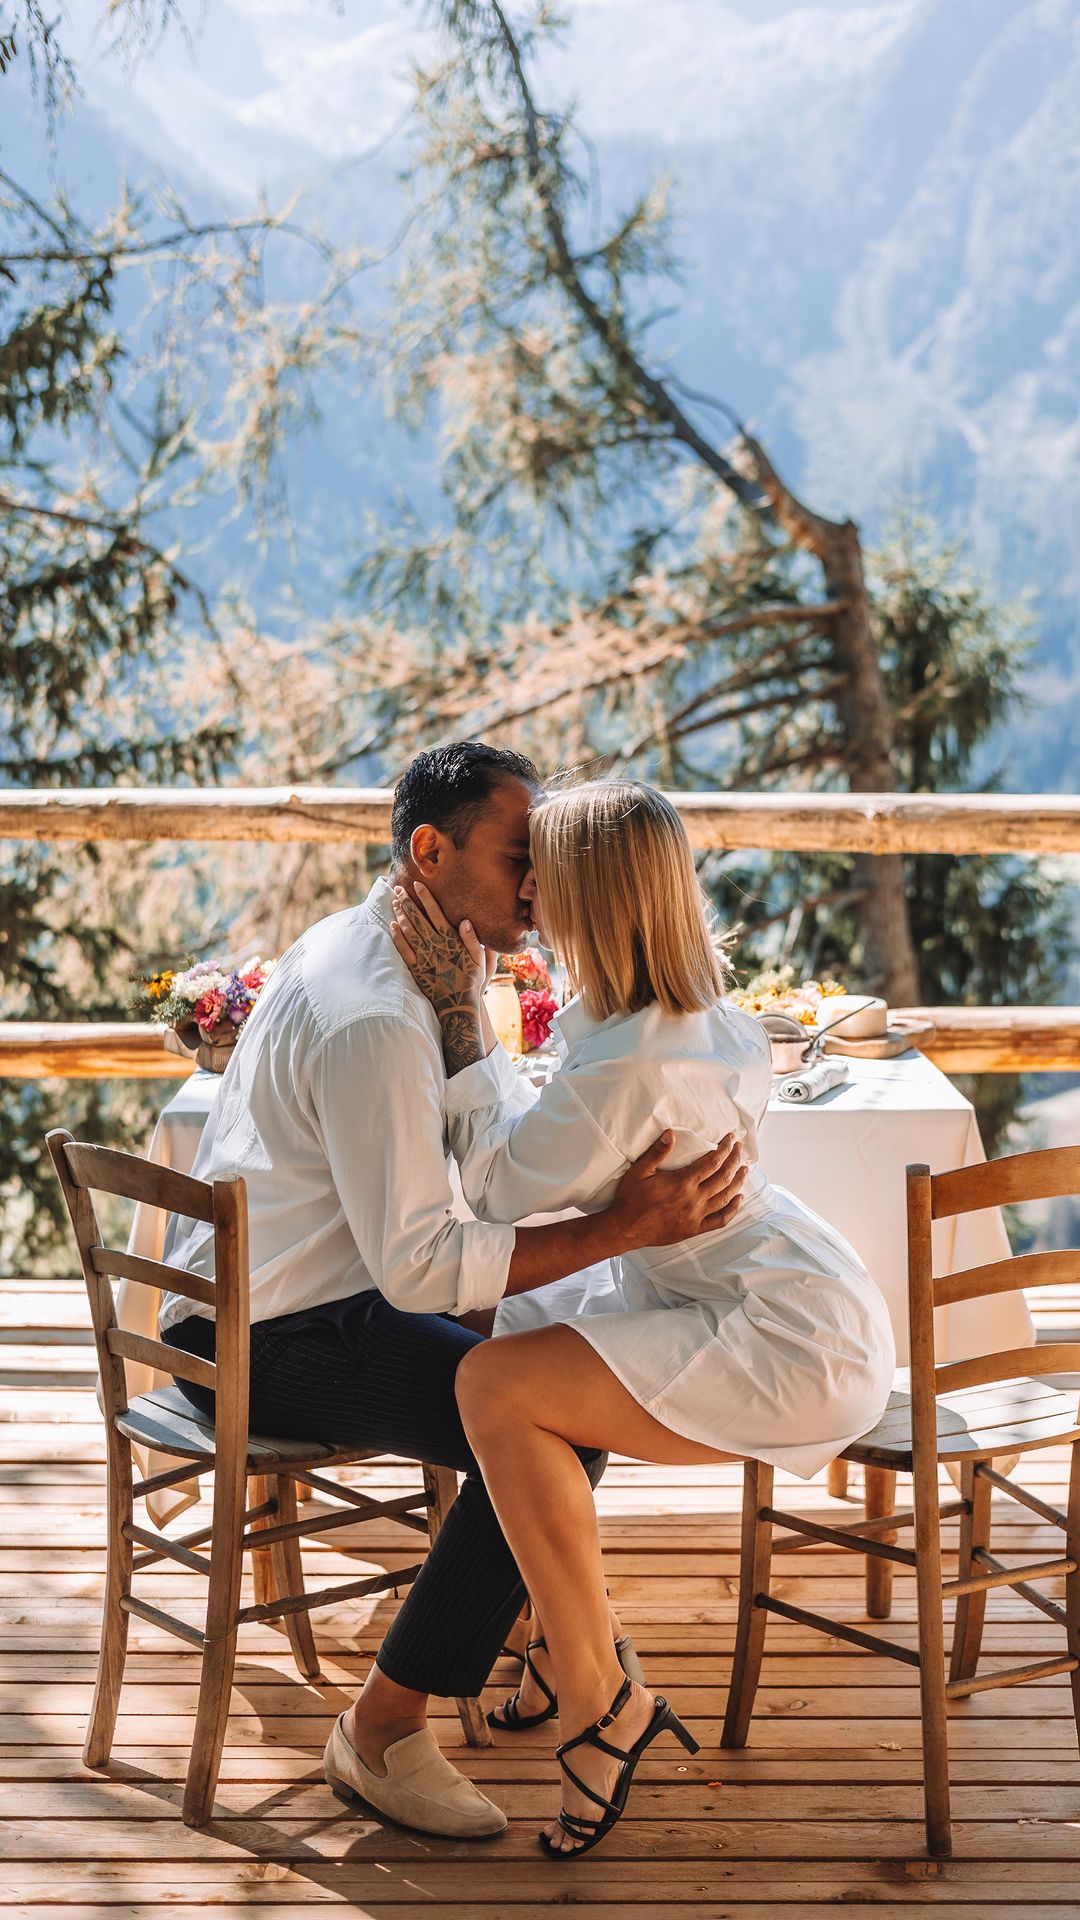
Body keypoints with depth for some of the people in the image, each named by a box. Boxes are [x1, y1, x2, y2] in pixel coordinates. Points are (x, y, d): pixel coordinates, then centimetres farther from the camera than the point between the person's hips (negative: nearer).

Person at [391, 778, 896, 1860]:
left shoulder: (626, 1066, -25)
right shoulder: (707, 1017, 5)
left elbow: (494, 1190, -12)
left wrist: (456, 1012, -11)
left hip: (791, 1344, -11)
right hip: (822, 1316, 11)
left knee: (496, 1386, -21)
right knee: (528, 1377, 16)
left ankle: (600, 1703, -10)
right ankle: (577, 1668, 25)